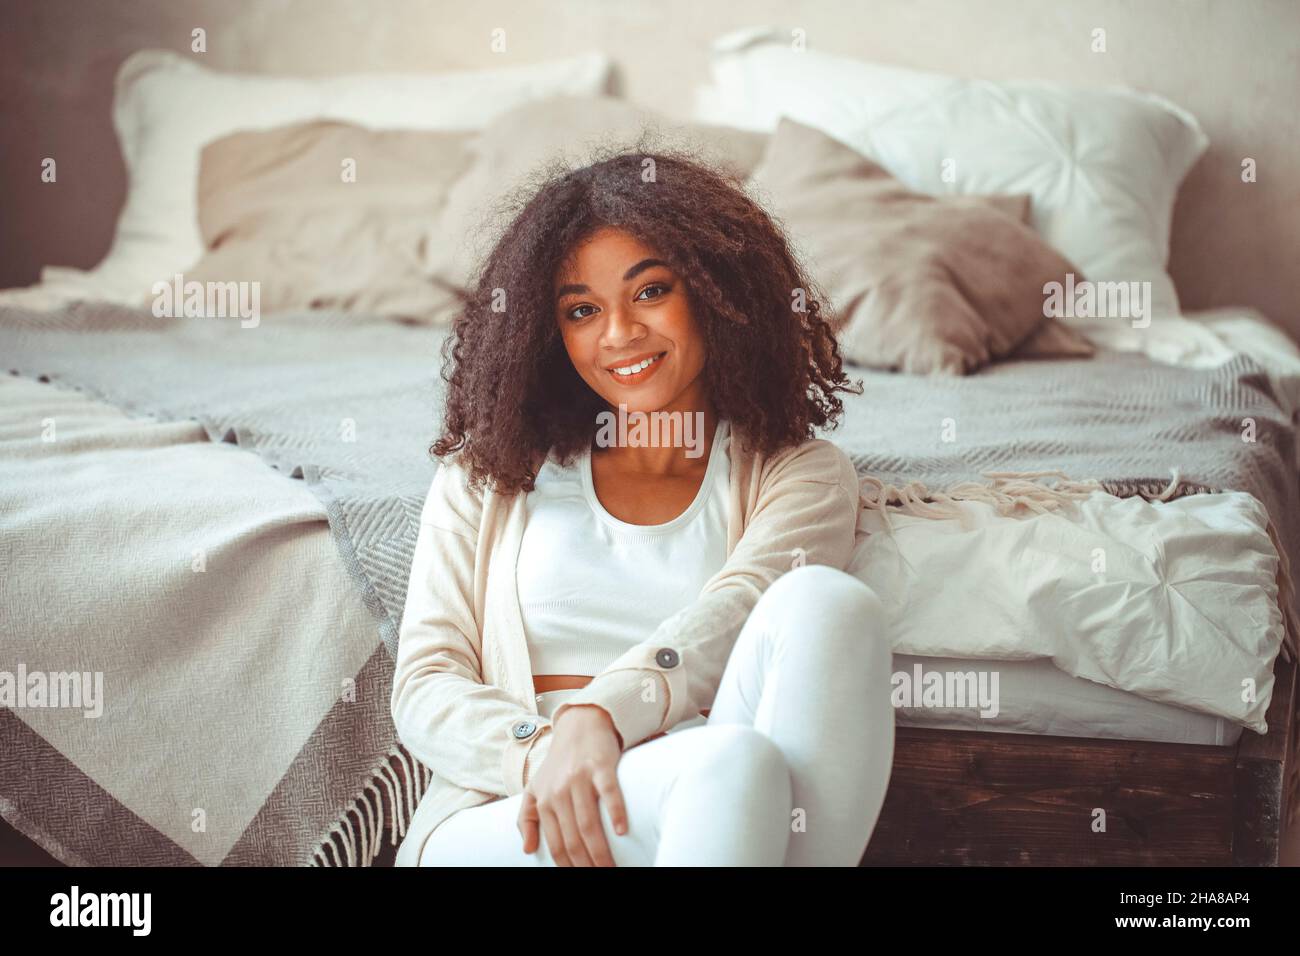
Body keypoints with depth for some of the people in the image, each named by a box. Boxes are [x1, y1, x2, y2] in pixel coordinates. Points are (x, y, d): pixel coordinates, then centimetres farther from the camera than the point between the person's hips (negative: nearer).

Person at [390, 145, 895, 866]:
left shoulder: (802, 475, 15)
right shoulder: (487, 477, 19)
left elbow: (738, 610, -6)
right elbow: (423, 688, 8)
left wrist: (601, 711, -27)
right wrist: (538, 751, -16)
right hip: (499, 819, -1)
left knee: (823, 598, -30)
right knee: (731, 763, -35)